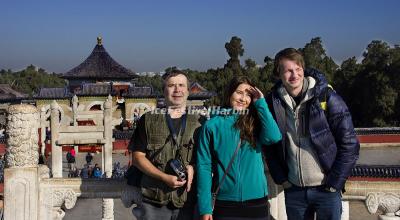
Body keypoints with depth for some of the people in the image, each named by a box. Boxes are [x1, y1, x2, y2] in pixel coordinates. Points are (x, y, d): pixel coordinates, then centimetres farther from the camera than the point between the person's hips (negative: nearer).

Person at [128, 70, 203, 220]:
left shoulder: (199, 123, 7)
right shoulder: (148, 120, 5)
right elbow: (137, 157, 1)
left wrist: (193, 167, -12)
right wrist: (165, 177, -11)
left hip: (188, 201, 1)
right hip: (153, 202, -1)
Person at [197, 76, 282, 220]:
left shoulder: (255, 121, 4)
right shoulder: (212, 125, -2)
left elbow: (274, 137, -16)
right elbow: (204, 166, -5)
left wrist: (260, 102, -8)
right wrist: (205, 207, -10)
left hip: (257, 201, 2)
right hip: (225, 203, -2)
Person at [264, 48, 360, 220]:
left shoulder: (327, 97, -9)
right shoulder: (273, 102, -2)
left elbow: (350, 144, -7)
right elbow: (269, 146, 9)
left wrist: (334, 182, -8)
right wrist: (281, 179, 2)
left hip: (326, 189, -2)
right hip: (293, 190, 3)